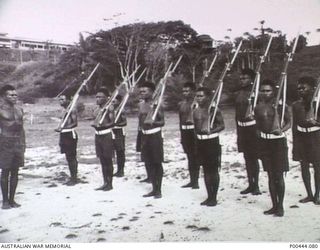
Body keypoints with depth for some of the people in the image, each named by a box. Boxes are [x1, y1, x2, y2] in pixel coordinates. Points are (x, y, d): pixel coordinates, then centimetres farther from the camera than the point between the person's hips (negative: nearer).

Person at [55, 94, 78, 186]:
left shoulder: (72, 110, -8)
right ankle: (72, 177, 17)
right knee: (69, 158, 10)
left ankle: (74, 178, -1)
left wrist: (63, 128, -23)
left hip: (70, 135, -8)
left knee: (71, 157, -6)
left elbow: (75, 123, -16)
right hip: (64, 135, 8)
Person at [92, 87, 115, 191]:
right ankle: (105, 183, 17)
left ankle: (110, 183, 6)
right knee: (102, 160, 10)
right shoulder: (97, 109, 15)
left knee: (108, 160, -2)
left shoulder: (109, 108, -7)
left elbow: (112, 122, -14)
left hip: (107, 135, -7)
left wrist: (102, 125, -25)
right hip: (98, 135, 7)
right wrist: (95, 124, 5)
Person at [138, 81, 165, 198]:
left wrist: (153, 122, -28)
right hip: (145, 136, 7)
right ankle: (154, 188, 18)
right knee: (148, 163, 8)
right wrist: (140, 138, 16)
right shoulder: (141, 105, 11)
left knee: (157, 163, -1)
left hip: (155, 135, -6)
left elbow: (162, 122, -10)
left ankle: (158, 190, 6)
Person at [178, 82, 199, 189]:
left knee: (194, 156, -3)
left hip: (194, 131, -6)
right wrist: (181, 135, 16)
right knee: (189, 156, 12)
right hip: (185, 132, 6)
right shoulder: (181, 104, 11)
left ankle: (196, 181, 5)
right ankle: (192, 180, 20)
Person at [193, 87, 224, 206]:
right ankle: (209, 196, 20)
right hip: (200, 142, 6)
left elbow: (222, 125, -8)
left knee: (214, 170, 1)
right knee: (206, 170, 11)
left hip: (212, 141, -6)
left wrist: (211, 131, -19)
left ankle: (214, 198, 9)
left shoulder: (214, 109, -8)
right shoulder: (196, 110, 9)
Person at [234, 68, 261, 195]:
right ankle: (250, 184, 21)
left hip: (252, 126, -7)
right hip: (241, 127, 7)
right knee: (246, 157, 12)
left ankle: (256, 185, 8)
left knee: (253, 157, -1)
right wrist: (238, 130, 15)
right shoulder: (239, 92, 11)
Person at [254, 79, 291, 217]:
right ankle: (274, 205, 21)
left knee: (278, 176, -1)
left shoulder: (280, 105, -6)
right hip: (264, 142, 4)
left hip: (278, 141, -4)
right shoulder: (258, 106, 6)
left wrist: (281, 130, -19)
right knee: (270, 175, 11)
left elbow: (289, 122, -3)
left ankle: (280, 206, 11)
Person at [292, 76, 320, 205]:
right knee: (304, 166, 7)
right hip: (301, 138, 3)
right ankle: (309, 194, 19)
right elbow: (295, 125, 6)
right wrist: (294, 143, 5)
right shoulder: (296, 105, 5)